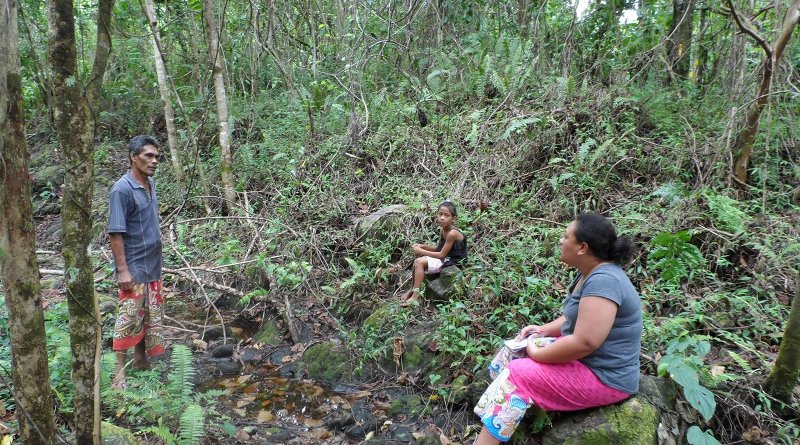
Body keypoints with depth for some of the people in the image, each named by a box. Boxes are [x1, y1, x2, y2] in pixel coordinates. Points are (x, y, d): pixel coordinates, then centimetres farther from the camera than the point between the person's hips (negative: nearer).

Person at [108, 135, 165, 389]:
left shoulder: (150, 184, 6)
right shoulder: (122, 189, -18)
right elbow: (115, 233, -18)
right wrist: (122, 270, -20)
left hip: (153, 265, 8)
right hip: (134, 268, -8)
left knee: (149, 314, 16)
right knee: (129, 318, 0)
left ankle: (141, 358, 31)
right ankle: (120, 372, 11)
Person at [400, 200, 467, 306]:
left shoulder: (452, 233, -26)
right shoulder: (443, 230, 1)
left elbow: (442, 254, -21)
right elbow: (438, 248, 13)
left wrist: (422, 251, -15)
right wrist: (423, 247, -1)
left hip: (452, 262, -9)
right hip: (444, 258, 9)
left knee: (420, 262, -16)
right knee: (417, 261, 6)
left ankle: (416, 295, -11)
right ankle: (412, 289, 18)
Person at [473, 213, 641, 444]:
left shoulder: (603, 281, -27)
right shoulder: (591, 274, 7)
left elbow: (584, 342, -32)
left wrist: (537, 354, -18)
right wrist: (543, 330, 4)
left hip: (603, 376, -11)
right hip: (583, 358, 11)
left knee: (516, 376, -16)